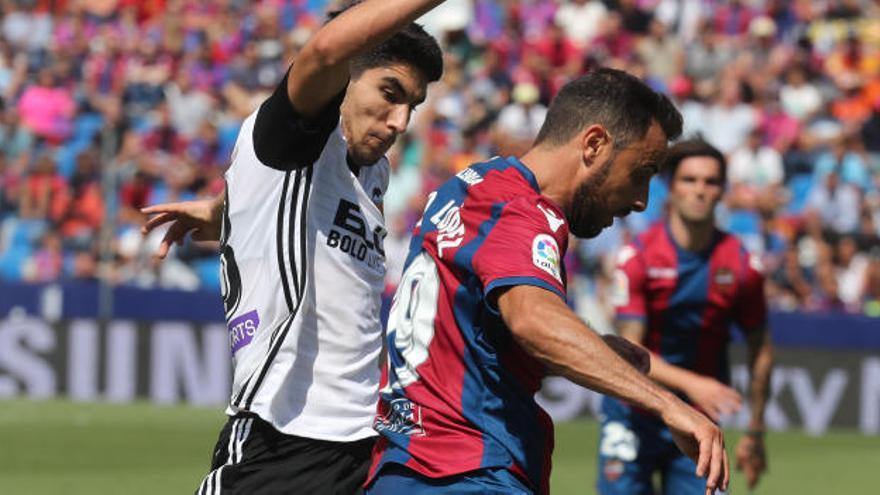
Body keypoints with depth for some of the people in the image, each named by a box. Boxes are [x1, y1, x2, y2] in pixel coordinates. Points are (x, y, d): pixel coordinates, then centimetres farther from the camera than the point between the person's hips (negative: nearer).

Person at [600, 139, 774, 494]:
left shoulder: (742, 265, -3)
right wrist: (691, 383, -32)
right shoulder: (638, 256, -11)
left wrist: (755, 433, 11)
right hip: (634, 418, -2)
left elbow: (761, 351, 9)